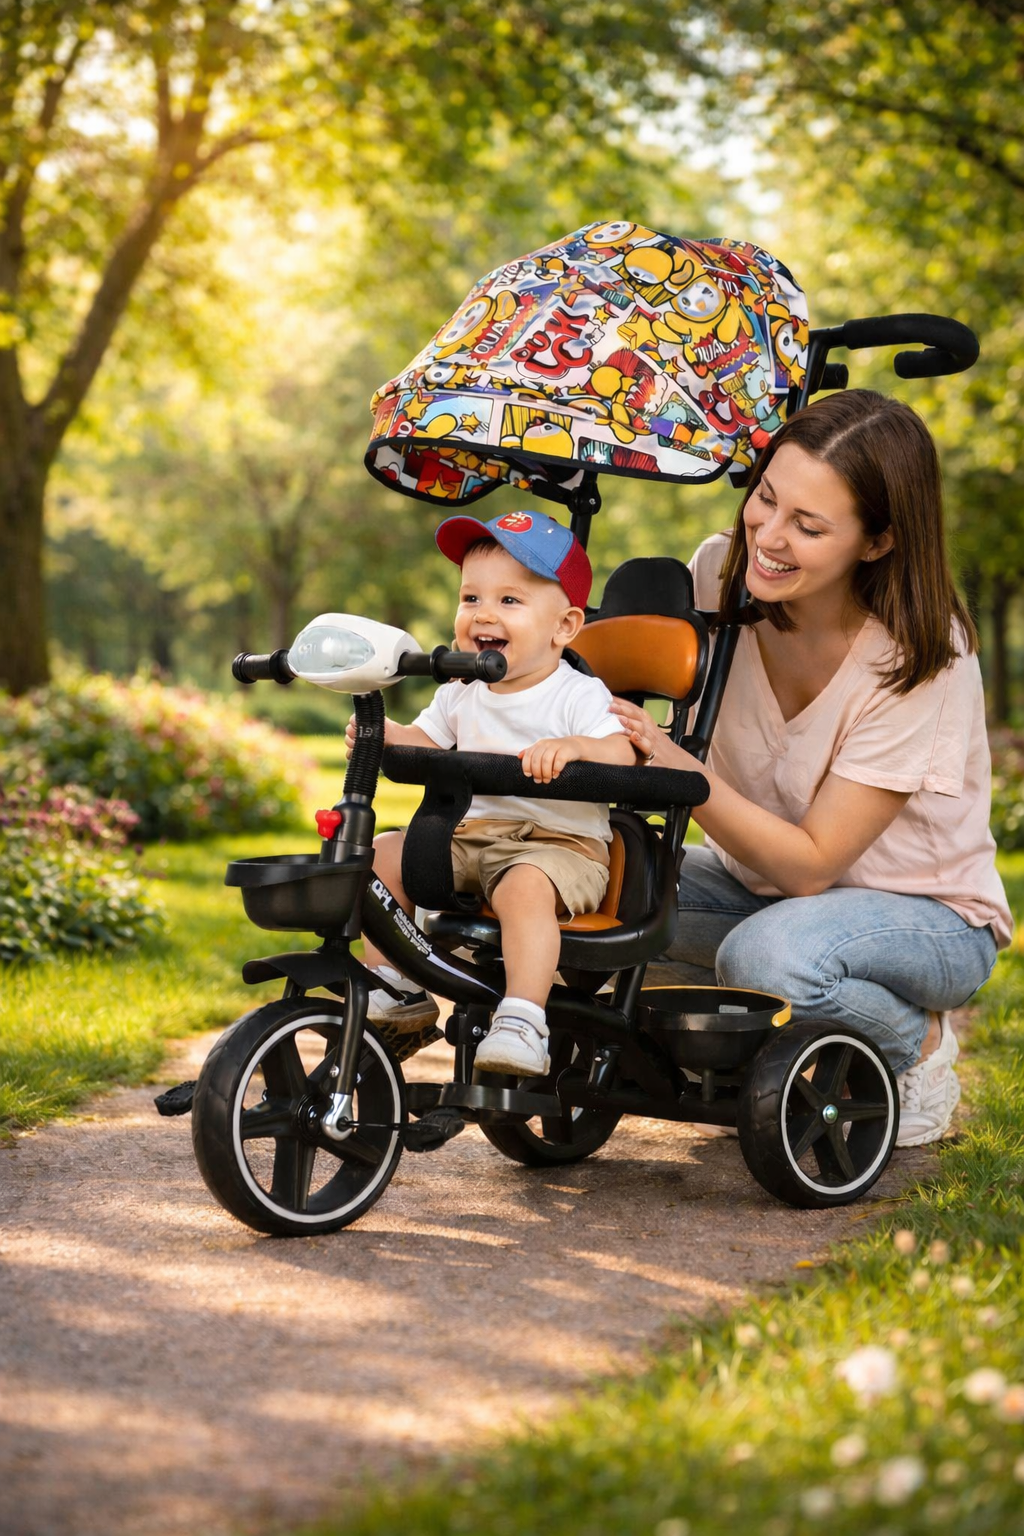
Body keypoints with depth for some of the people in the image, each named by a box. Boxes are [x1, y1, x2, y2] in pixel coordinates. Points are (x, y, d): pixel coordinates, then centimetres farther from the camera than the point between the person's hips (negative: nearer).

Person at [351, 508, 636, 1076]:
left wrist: (571, 748, -44)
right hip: (470, 837, 7)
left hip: (559, 843, -7)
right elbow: (424, 743, 15)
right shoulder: (461, 695, 12)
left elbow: (621, 753, -22)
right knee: (383, 854, -5)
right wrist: (384, 734, -8)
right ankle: (396, 991, 5)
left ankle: (522, 1023, -37)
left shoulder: (577, 695, -8)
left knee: (524, 888, -38)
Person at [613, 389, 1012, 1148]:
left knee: (771, 954, -37)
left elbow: (812, 863, -26)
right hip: (763, 882, 6)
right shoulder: (723, 574, -12)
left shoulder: (920, 660, -26)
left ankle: (921, 1044, -3)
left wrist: (675, 764, -37)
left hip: (926, 913, -6)